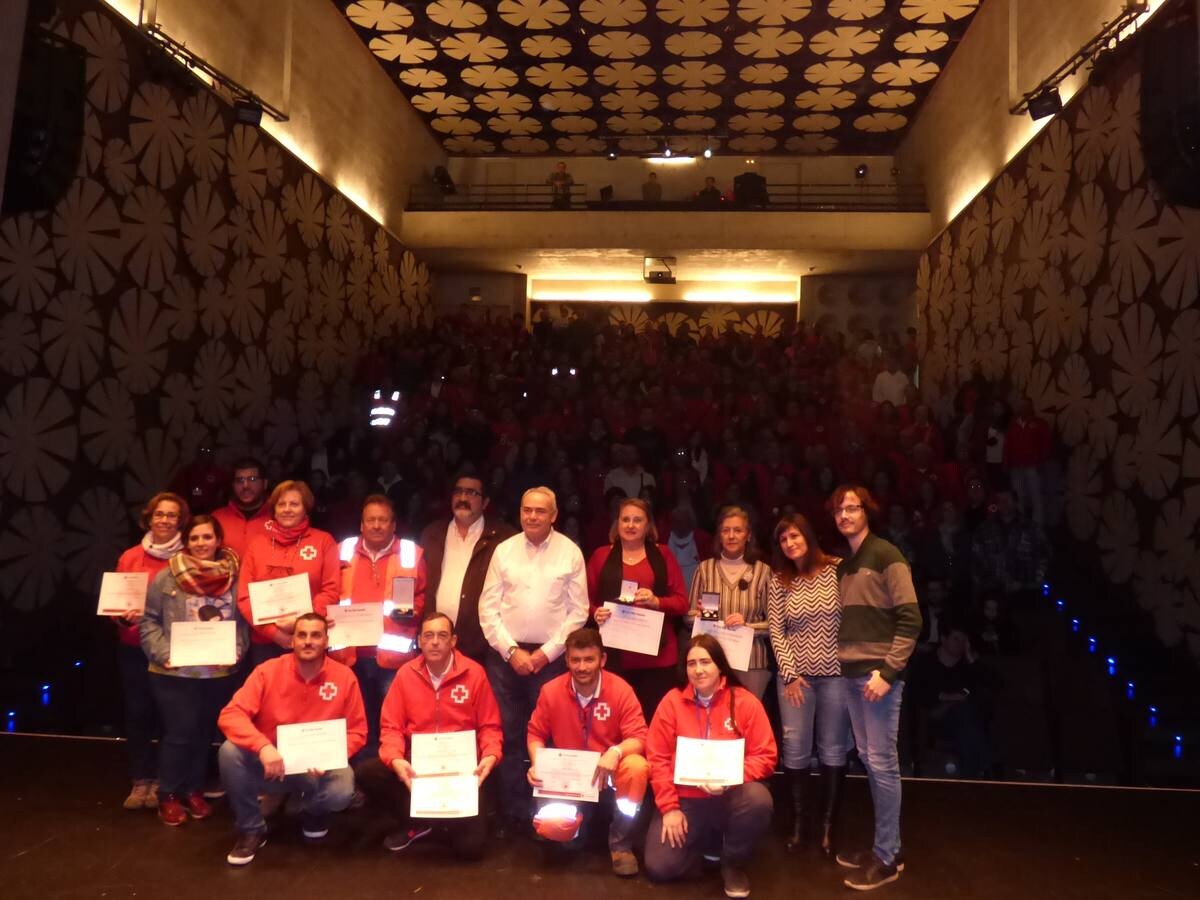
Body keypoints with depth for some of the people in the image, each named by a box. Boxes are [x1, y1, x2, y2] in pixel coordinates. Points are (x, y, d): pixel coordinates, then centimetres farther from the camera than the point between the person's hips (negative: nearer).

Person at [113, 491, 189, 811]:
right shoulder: (130, 557, 2)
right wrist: (123, 617, -13)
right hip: (134, 649, 2)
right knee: (137, 713, 6)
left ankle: (161, 782, 20)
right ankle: (140, 781, 20)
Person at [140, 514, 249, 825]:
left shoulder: (234, 577, 0)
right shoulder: (166, 577, -4)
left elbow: (243, 622, 4)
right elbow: (148, 621, -2)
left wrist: (235, 652, -8)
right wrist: (163, 654, -12)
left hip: (218, 672, 3)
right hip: (175, 672, -2)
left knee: (204, 734, 13)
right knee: (179, 733, 0)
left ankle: (194, 790, 30)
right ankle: (168, 795, 19)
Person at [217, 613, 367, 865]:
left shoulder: (344, 677, -9)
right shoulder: (268, 671, -10)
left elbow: (357, 732, -2)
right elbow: (230, 715, -18)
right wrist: (263, 746, -34)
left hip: (319, 768, 0)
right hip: (270, 764, 1)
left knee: (341, 792, -32)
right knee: (229, 751, -28)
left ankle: (313, 810, 10)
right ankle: (251, 829, -4)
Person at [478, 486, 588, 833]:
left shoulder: (571, 553, -2)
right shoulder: (504, 550, 2)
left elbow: (578, 612, -2)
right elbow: (488, 608, 2)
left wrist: (547, 651, -8)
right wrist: (511, 650, -7)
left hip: (550, 657, -1)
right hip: (505, 655, 2)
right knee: (508, 734, 8)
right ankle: (514, 811, 22)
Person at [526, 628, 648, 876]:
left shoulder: (620, 689, -15)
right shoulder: (551, 691, -9)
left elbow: (639, 737, -19)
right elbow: (535, 733, 2)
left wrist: (615, 752, -40)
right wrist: (537, 764, -18)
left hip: (609, 774, -1)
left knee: (637, 767, -35)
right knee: (550, 827, -26)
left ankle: (620, 841, -8)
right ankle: (583, 818, 15)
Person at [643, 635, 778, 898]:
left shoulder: (745, 701, -7)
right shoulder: (672, 701, -4)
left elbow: (765, 756, -7)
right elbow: (657, 758, -2)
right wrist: (669, 807, -10)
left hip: (730, 797, -1)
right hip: (685, 799, 2)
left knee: (758, 799, -35)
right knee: (659, 867, -13)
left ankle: (734, 863, -3)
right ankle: (706, 838, 21)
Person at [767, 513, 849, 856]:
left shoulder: (837, 569, -5)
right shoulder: (778, 580, 1)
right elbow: (776, 632, 1)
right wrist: (790, 673, -5)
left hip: (835, 673, -1)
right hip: (794, 674, 2)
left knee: (833, 750, 7)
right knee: (795, 749, 5)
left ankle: (828, 827, 18)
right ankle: (798, 824, 18)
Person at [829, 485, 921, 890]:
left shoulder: (886, 555, -6)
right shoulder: (844, 565, 15)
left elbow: (910, 619, -12)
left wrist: (887, 671, -17)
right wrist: (844, 661, 7)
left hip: (878, 672, -7)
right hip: (851, 673, 7)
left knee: (882, 762, -2)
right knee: (867, 759, 11)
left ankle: (887, 856, 7)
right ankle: (884, 844, 22)